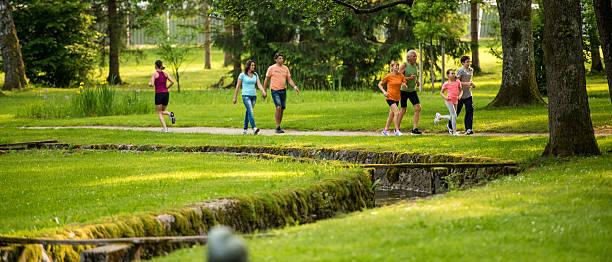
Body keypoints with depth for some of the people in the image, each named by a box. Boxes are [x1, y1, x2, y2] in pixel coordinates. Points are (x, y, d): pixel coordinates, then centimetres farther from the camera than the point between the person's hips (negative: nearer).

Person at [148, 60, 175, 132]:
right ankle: (170, 114, -14)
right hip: (166, 94, 4)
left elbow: (152, 84, -13)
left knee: (159, 113, 6)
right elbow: (172, 82, -1)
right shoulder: (165, 73, 9)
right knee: (163, 111, 21)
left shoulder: (154, 74, -5)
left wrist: (149, 84, 10)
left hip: (158, 94, -4)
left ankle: (165, 128, -10)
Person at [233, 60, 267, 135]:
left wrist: (263, 91, -18)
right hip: (246, 95, -5)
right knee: (250, 111, -19)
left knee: (248, 112, 9)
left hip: (253, 96, 5)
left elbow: (259, 84, 2)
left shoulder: (255, 75, 11)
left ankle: (245, 130, 16)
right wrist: (235, 97, 2)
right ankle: (254, 128, -30)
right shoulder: (242, 75, -2)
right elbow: (237, 86, 2)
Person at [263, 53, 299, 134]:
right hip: (275, 90, -5)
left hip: (283, 91, 5)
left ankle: (278, 128, 14)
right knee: (278, 107, -19)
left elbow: (289, 79, 10)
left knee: (282, 109, 4)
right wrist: (264, 91, 4)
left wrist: (294, 87, -7)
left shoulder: (285, 68, 11)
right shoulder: (271, 68, -1)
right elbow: (266, 80, 4)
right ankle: (278, 127, -14)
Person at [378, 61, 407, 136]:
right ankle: (397, 131, -16)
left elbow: (405, 84, 7)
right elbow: (379, 84, 1)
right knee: (397, 113, -19)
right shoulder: (389, 76, -8)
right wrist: (384, 91, -13)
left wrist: (404, 85, -16)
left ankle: (386, 130, 25)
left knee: (391, 115, 13)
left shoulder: (401, 75, 3)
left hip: (397, 98, 6)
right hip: (390, 97, -6)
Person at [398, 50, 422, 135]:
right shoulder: (404, 65, -13)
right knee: (404, 109, 2)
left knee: (418, 108, -8)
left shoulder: (416, 65, 5)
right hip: (404, 90, -5)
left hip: (412, 90, 5)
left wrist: (417, 82, 3)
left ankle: (415, 129, -6)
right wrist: (409, 78, -26)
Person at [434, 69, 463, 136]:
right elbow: (441, 92, 6)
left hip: (455, 101, 5)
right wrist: (445, 97, -13)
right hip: (449, 101, -5)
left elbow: (461, 90, 14)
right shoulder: (446, 84, -4)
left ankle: (439, 116, 36)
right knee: (454, 115, -14)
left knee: (451, 118, 13)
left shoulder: (457, 82, 5)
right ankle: (454, 131, -8)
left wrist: (460, 95, -8)